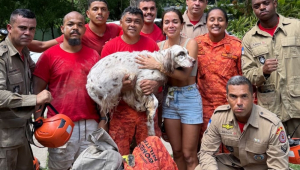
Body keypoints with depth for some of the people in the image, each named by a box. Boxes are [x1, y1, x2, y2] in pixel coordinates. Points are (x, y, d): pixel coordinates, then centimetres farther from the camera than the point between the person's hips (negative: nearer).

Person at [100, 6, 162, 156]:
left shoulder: (151, 44, 4)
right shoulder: (110, 47, -2)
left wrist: (156, 84, -13)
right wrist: (119, 86, -20)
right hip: (120, 110, -1)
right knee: (119, 156, 3)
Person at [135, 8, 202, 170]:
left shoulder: (190, 43, -9)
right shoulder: (159, 46, 3)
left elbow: (185, 74, -20)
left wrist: (158, 66, -25)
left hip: (189, 98, -4)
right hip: (169, 99, 4)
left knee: (189, 155, 2)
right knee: (176, 152, 13)